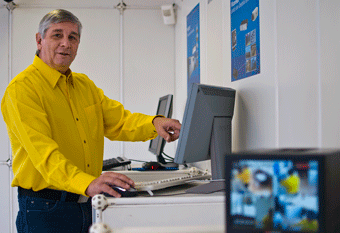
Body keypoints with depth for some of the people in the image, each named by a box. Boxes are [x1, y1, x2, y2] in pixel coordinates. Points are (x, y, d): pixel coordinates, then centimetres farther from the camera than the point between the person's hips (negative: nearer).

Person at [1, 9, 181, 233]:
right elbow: (41, 149, -26)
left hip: (87, 205, 7)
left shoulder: (84, 84, 13)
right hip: (46, 208, -6)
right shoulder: (22, 88, -12)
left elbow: (119, 121, 10)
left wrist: (154, 123, -12)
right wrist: (87, 183, -40)